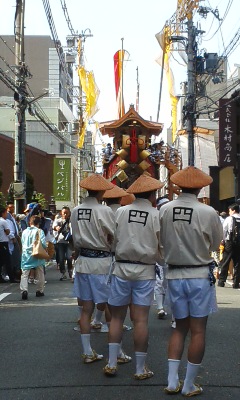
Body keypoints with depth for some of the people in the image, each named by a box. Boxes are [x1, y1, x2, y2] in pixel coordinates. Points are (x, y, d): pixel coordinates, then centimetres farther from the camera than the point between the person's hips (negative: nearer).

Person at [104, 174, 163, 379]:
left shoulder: (120, 212, -2)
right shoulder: (156, 215, -6)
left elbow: (112, 240, 2)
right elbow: (160, 247, -7)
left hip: (121, 268, 2)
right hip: (145, 271, -1)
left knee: (117, 317, 11)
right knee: (141, 320, 2)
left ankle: (111, 363, 13)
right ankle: (141, 368, 9)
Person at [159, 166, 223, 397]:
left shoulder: (165, 209, -7)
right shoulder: (208, 212, -14)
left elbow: (162, 241, 2)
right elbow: (216, 243, -1)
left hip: (174, 275, 4)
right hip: (200, 276, -3)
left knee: (179, 327, 16)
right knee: (198, 330, 6)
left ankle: (172, 382, 15)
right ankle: (189, 385, 12)